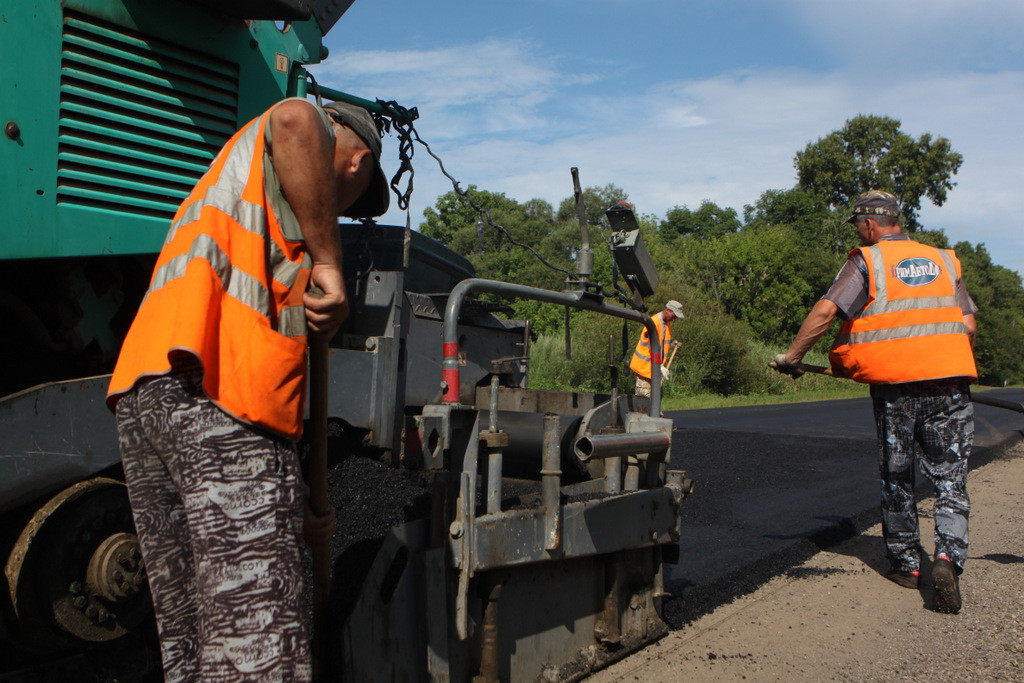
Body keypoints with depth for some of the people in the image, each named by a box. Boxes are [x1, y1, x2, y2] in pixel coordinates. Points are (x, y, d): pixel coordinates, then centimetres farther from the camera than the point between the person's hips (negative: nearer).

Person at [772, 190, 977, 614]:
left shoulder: (867, 261, 2)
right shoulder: (943, 260, 14)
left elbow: (825, 310, -10)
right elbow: (968, 324, 8)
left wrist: (793, 356, -1)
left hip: (894, 387, -2)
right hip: (949, 383, 2)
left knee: (897, 480, 13)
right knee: (950, 479, 5)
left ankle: (905, 563, 20)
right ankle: (948, 556, -14)